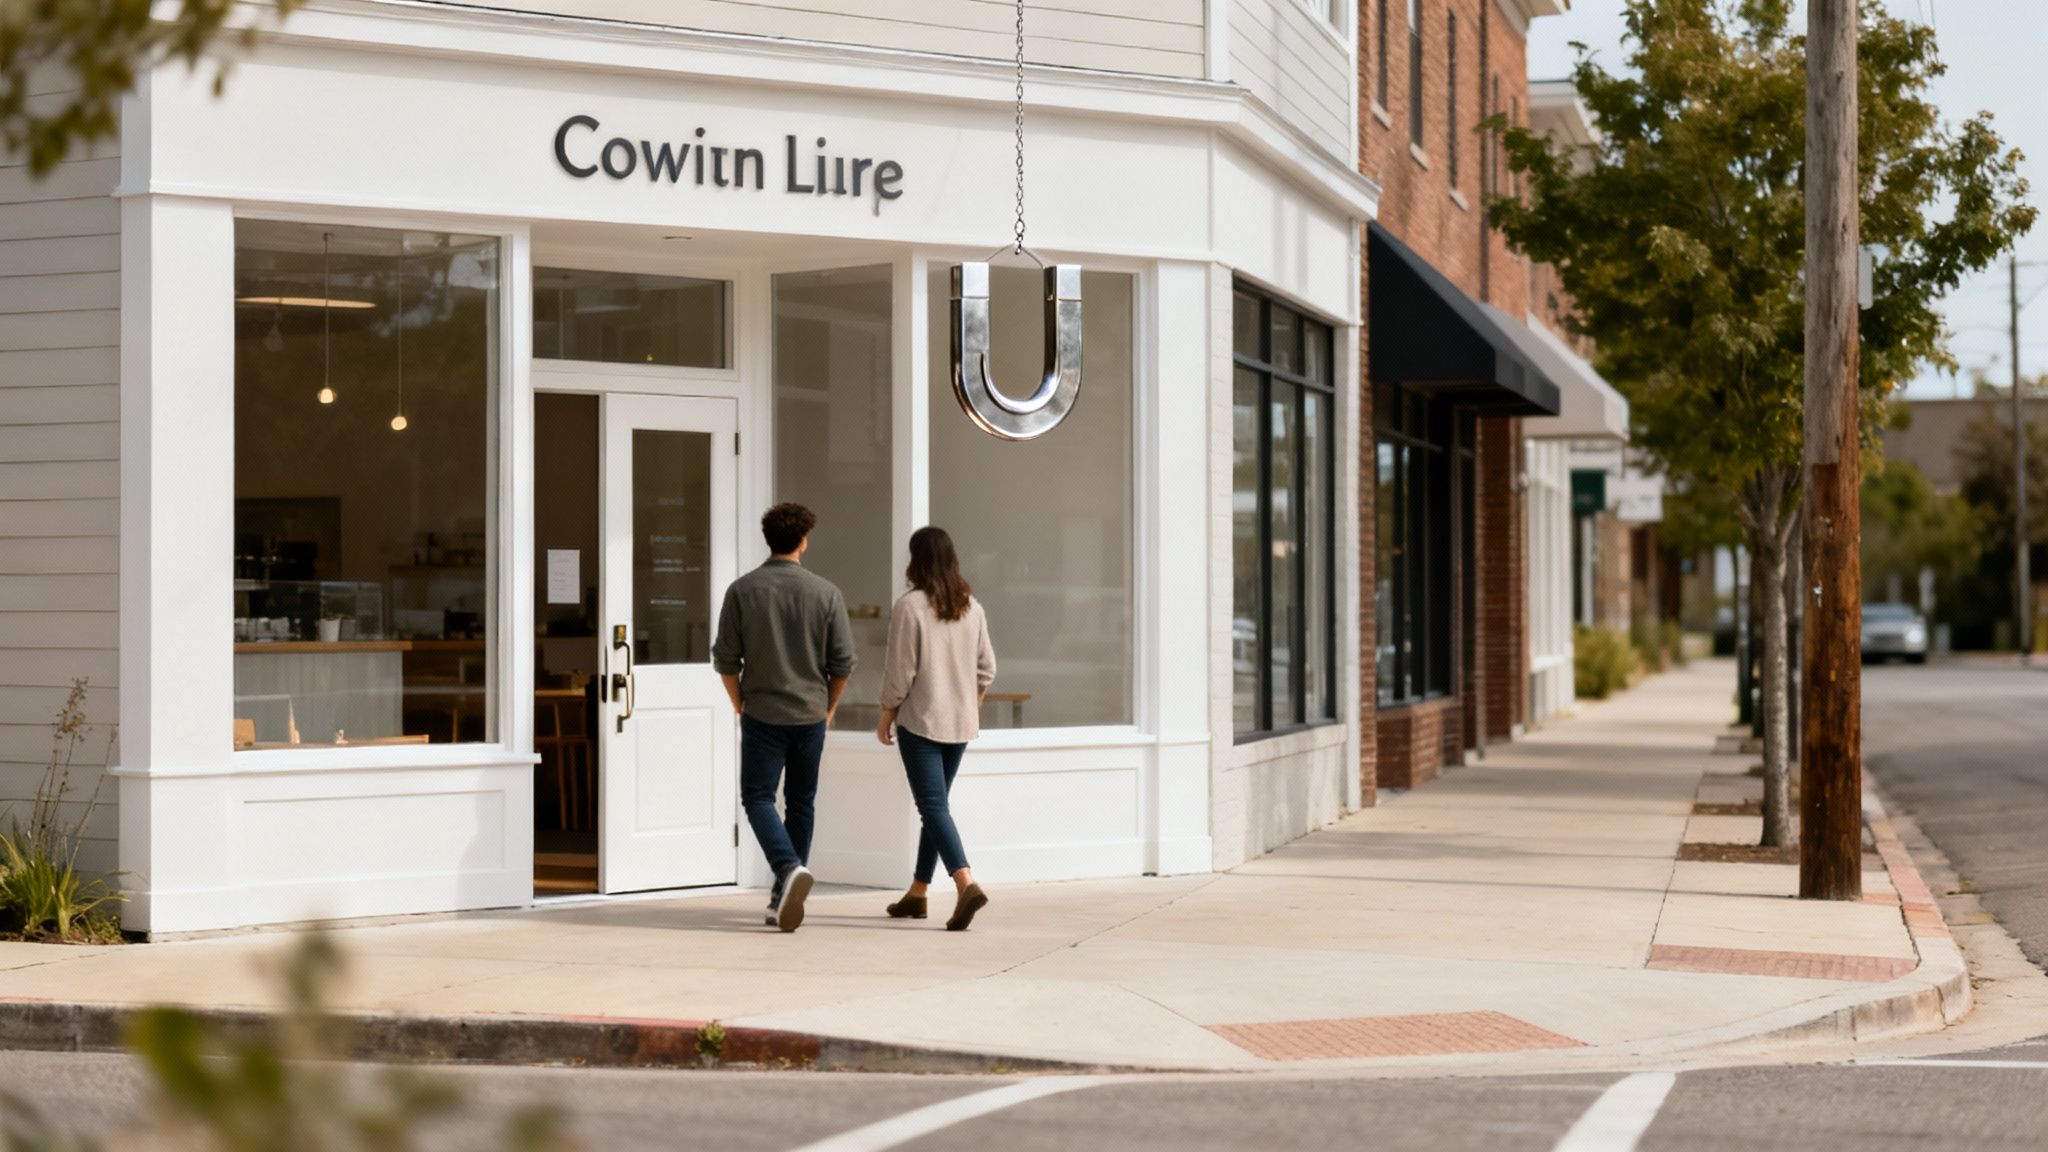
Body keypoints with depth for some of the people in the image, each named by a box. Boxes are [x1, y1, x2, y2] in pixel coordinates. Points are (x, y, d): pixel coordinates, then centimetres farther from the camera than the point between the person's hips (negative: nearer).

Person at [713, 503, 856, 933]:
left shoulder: (742, 590, -5)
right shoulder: (826, 593, -4)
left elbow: (725, 657, -3)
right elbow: (842, 662, -2)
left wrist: (739, 704, 13)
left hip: (763, 713, -2)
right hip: (810, 713, 2)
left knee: (758, 797, 3)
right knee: (801, 803, 12)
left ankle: (789, 868, -22)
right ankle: (783, 897, 15)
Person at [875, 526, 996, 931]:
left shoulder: (910, 606, -13)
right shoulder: (972, 608, 5)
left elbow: (900, 670, -12)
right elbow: (986, 668, 8)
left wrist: (886, 716, 0)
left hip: (920, 720, -6)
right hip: (960, 723, 6)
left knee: (933, 807, -8)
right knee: (935, 804, 17)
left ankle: (966, 884, -26)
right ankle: (917, 893, 25)